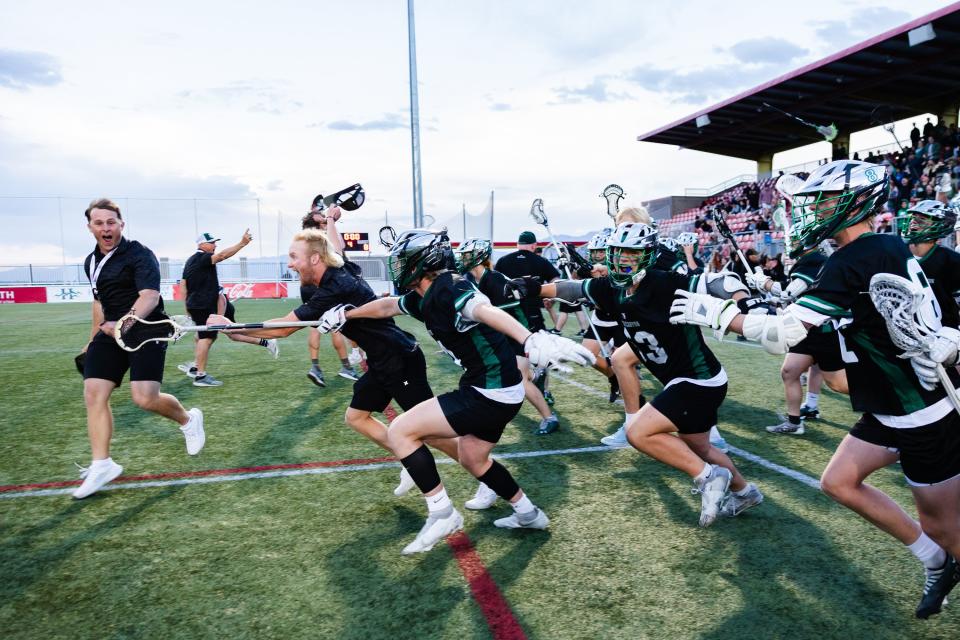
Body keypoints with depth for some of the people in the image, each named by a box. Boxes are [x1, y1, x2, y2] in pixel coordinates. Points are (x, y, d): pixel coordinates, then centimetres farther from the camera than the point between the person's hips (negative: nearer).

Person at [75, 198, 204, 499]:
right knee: (93, 394, -6)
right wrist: (94, 338, 31)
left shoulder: (139, 254, -11)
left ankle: (188, 420, 17)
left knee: (145, 399, -15)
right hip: (110, 333, 7)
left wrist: (127, 322, -43)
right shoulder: (91, 262, 13)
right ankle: (102, 465, 3)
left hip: (146, 330, -7)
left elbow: (150, 294, -26)